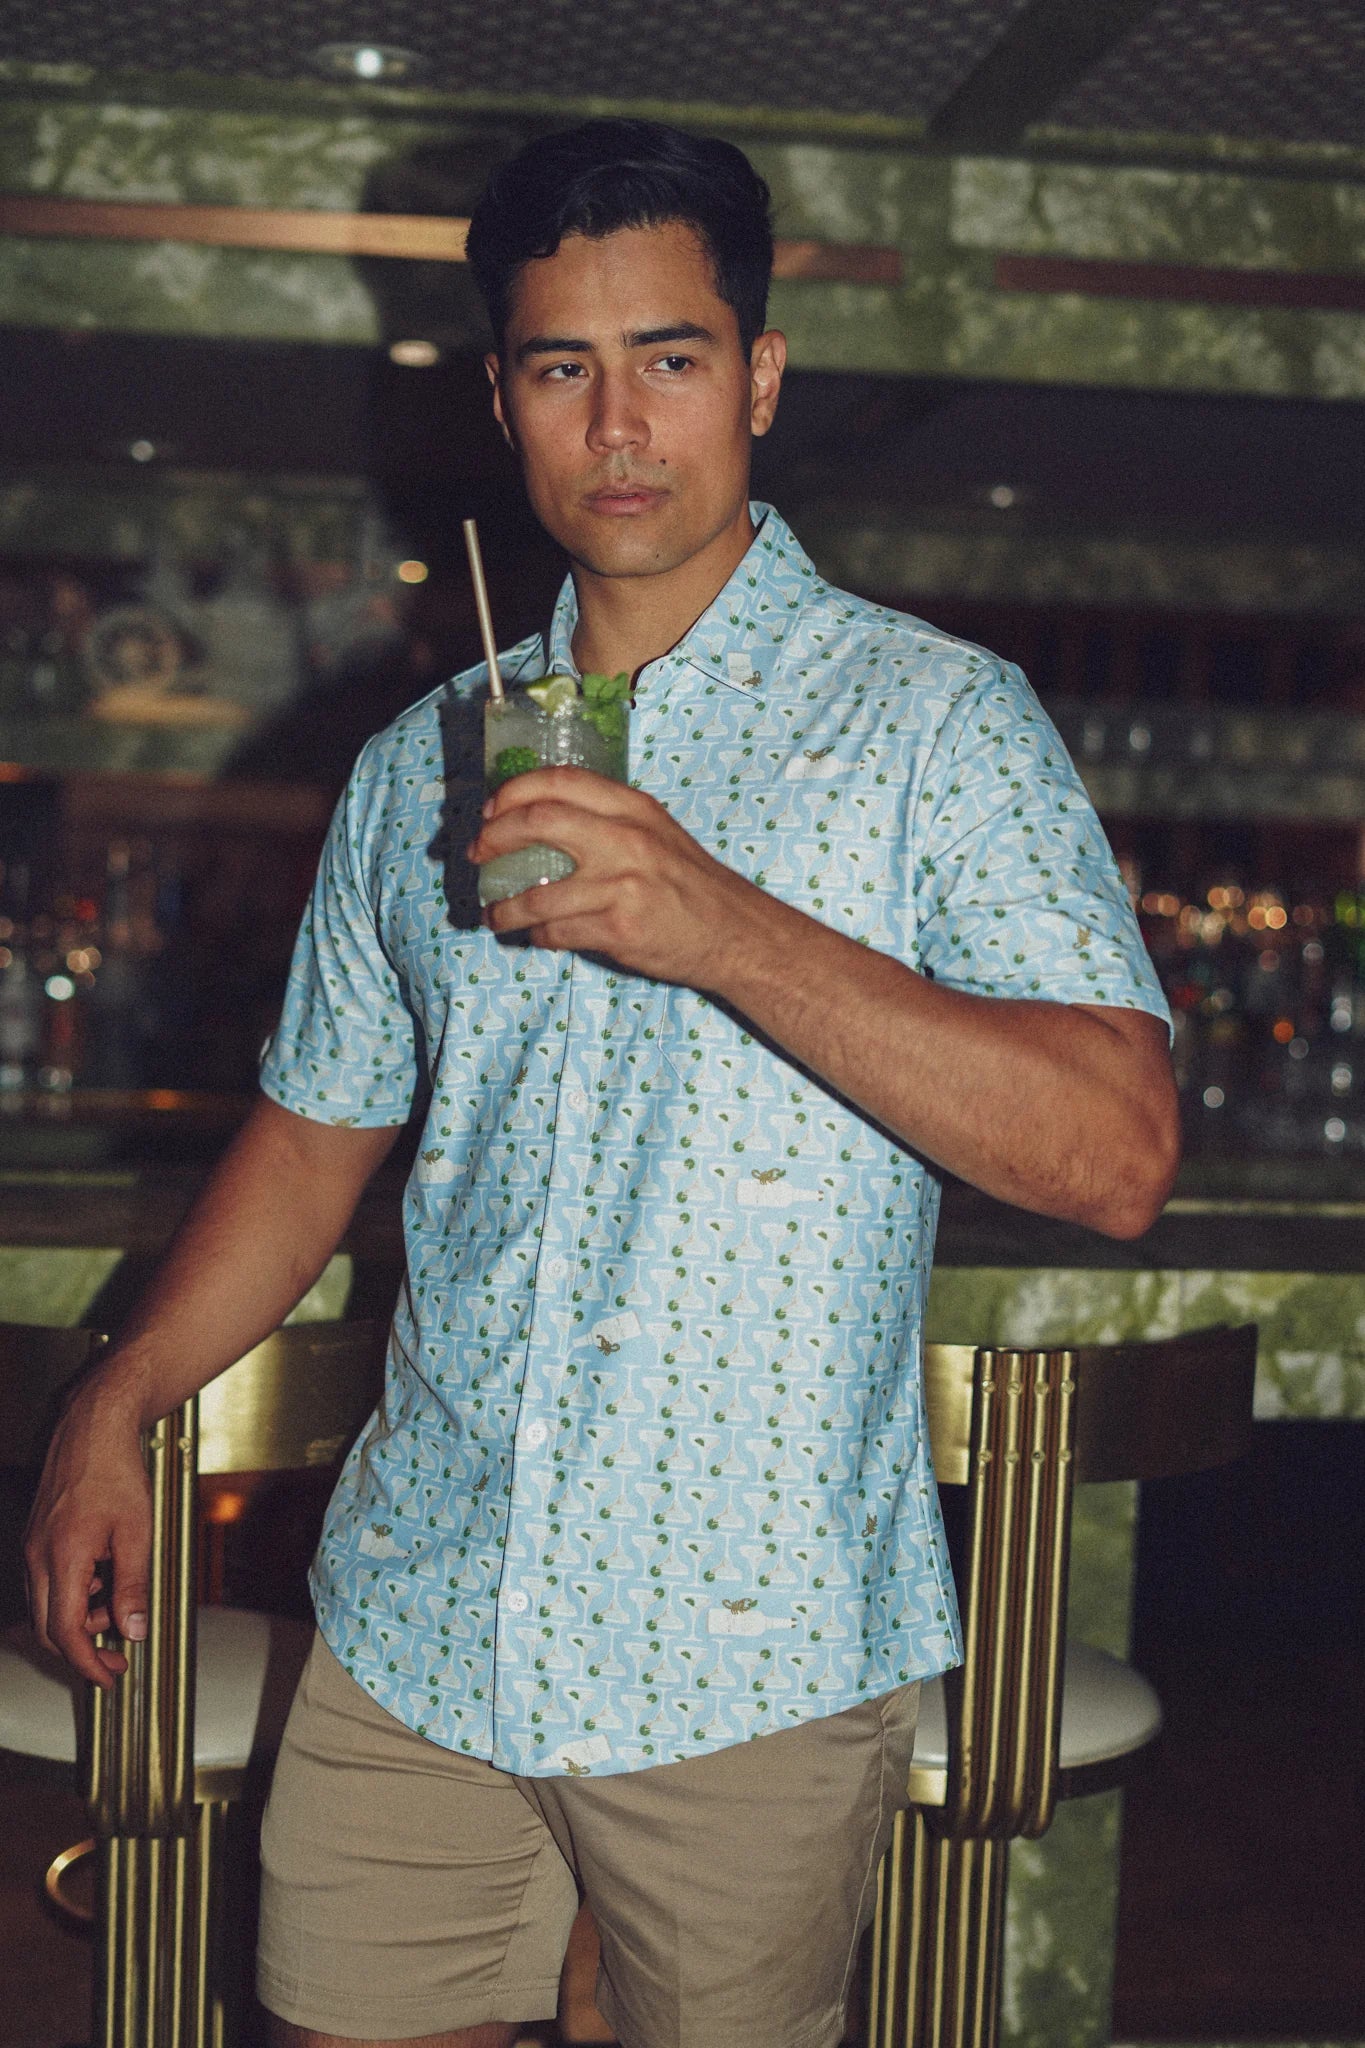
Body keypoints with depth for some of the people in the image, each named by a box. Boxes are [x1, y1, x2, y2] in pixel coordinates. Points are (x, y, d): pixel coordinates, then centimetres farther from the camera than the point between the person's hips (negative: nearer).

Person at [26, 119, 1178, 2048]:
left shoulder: (936, 719, -5)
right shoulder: (423, 762, 12)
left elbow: (1116, 1154, -16)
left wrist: (732, 930, -24)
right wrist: (113, 1404, 8)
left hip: (753, 1652, -4)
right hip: (416, 1619, 4)